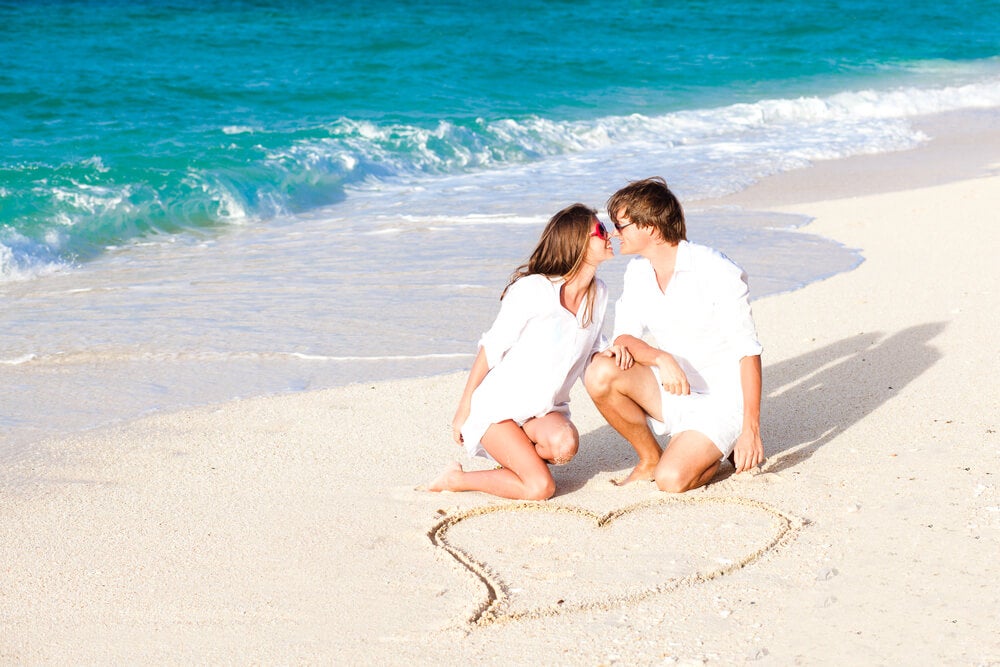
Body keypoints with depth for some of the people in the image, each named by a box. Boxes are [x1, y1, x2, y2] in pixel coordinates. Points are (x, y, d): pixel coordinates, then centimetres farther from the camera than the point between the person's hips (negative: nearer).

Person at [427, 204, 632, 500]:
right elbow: (491, 348, -11)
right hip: (499, 406, -6)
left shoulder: (598, 292, 1)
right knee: (541, 488, -22)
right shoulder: (534, 290, -18)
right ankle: (455, 479, -2)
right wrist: (463, 410, -6)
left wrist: (608, 352, -9)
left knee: (564, 444, -30)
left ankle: (515, 458, 2)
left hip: (546, 410, 6)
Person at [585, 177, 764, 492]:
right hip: (671, 392, 6)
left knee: (671, 480, -26)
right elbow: (623, 337, -4)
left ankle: (725, 452, 8)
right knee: (600, 373, -21)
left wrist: (751, 430, -20)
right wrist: (661, 358, -27)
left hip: (720, 402, -6)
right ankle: (650, 458, 1)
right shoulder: (638, 271, 2)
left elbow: (748, 351, -17)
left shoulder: (716, 272, -18)